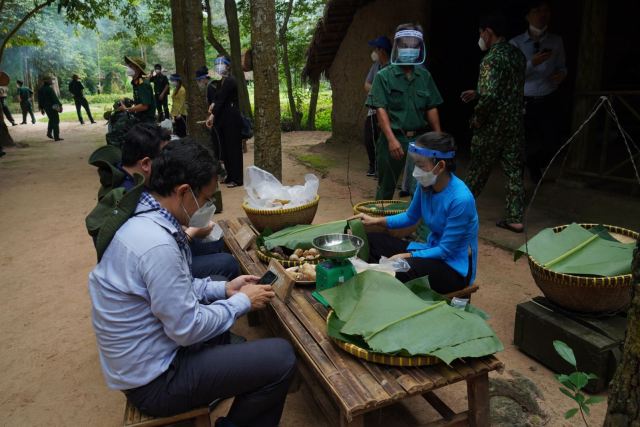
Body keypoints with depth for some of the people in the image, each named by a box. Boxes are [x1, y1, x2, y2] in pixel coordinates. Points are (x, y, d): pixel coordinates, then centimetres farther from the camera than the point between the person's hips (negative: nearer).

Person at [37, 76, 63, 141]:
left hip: (46, 107, 8)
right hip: (52, 107, -8)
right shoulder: (50, 89, -17)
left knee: (51, 120, 26)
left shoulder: (40, 90, 7)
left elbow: (40, 100, 12)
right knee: (55, 121, -3)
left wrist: (41, 108, 19)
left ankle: (49, 133, 22)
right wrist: (60, 105, -16)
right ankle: (56, 137, -4)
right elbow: (55, 98, -20)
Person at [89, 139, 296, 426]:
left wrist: (224, 289, 5)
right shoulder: (157, 244, -31)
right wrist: (242, 301, -10)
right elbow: (187, 329, -24)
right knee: (281, 358, -11)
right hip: (153, 381, -9)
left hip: (146, 352, 10)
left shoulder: (143, 220, -1)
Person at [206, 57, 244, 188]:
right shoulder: (223, 81, 15)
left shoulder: (229, 81, -13)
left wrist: (212, 115, -22)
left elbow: (222, 99, -19)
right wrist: (213, 104, -3)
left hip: (232, 118, -9)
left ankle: (237, 179, 2)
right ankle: (230, 176, 21)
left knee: (233, 147, -5)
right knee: (225, 147, 12)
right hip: (225, 118, 9)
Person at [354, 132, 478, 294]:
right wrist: (376, 220, -2)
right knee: (372, 241, -1)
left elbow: (446, 250, -22)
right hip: (434, 250, 7)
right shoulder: (425, 184, -8)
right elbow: (411, 217, 10)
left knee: (400, 270, -34)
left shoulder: (460, 199, -28)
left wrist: (405, 256, -24)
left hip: (456, 267, -7)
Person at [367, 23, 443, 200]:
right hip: (393, 138, -3)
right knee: (386, 188, 7)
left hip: (419, 138, 3)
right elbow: (381, 109, -10)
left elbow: (431, 108, 12)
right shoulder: (384, 76, -3)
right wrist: (392, 139, -20)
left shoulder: (425, 75, 9)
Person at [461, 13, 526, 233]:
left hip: (493, 125, -7)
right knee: (514, 171, 7)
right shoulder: (517, 54, 10)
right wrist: (477, 93, 22)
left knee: (478, 170, 8)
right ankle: (515, 219, 9)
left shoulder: (491, 59, -16)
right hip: (515, 123, 7)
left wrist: (477, 118, -10)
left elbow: (489, 96, -26)